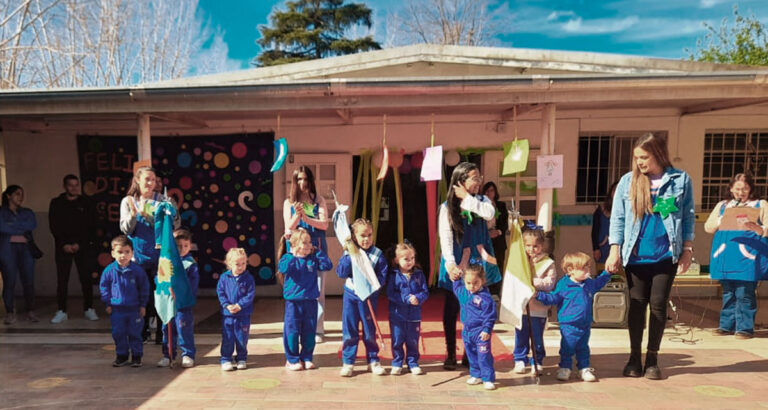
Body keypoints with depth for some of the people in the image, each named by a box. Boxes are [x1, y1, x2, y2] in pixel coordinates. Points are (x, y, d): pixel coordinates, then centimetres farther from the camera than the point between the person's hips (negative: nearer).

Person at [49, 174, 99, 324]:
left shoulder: (86, 202, 5)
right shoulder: (56, 203, 7)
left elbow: (91, 226, 2)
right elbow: (54, 226, 3)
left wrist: (79, 244, -8)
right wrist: (64, 244, -8)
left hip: (83, 246, 0)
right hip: (63, 247, 1)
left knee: (86, 278, -1)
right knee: (62, 279, 0)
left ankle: (89, 309, 8)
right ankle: (61, 311, 6)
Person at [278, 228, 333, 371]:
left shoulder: (313, 259, 5)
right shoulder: (288, 258, -4)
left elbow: (328, 266, -6)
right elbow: (283, 268, -23)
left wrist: (318, 252, -6)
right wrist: (293, 256, -24)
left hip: (310, 301, 3)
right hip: (293, 301, -3)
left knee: (309, 331, 10)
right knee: (292, 331, 2)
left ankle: (306, 358, 24)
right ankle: (292, 359, 17)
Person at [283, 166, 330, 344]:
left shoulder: (319, 200, 6)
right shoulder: (289, 202, 7)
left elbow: (324, 224, -4)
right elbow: (288, 228, -1)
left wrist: (305, 217, -17)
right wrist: (297, 215, -19)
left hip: (317, 249, 0)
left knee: (318, 290, -1)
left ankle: (317, 330, 5)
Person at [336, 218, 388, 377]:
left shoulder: (377, 254, -6)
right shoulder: (349, 252, -3)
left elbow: (382, 277, -7)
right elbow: (341, 273, -12)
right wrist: (350, 256, -21)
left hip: (369, 296, 0)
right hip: (350, 294, 1)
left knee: (370, 331, 10)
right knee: (349, 330, 4)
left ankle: (373, 361, 24)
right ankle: (348, 362, 16)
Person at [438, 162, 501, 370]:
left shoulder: (482, 201, 5)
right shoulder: (447, 207, -5)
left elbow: (490, 214, -18)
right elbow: (445, 238, -12)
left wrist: (467, 198, -13)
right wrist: (451, 265, -24)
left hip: (477, 263, 3)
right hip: (455, 265, -2)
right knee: (451, 309, 4)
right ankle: (451, 355, 17)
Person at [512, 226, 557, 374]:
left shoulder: (548, 263, -5)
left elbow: (550, 282, -13)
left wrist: (534, 282, -23)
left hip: (539, 308, -3)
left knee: (537, 337, 8)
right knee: (521, 336, 10)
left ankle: (537, 361, 24)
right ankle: (520, 360, 23)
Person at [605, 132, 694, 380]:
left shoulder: (681, 180, 1)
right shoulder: (628, 181, 0)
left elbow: (688, 217, 5)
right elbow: (618, 218, 1)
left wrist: (687, 249, 0)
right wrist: (615, 250, -6)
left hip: (666, 256, 0)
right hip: (635, 256, 1)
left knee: (658, 305, 5)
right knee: (636, 305, 7)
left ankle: (652, 359, 18)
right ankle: (634, 357, 18)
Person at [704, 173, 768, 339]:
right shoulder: (722, 205, 20)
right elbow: (708, 227, 13)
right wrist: (724, 219, -3)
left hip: (747, 257, -3)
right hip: (725, 256, 3)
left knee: (744, 294, -6)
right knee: (728, 293, 7)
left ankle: (745, 327, 2)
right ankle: (727, 325, 14)